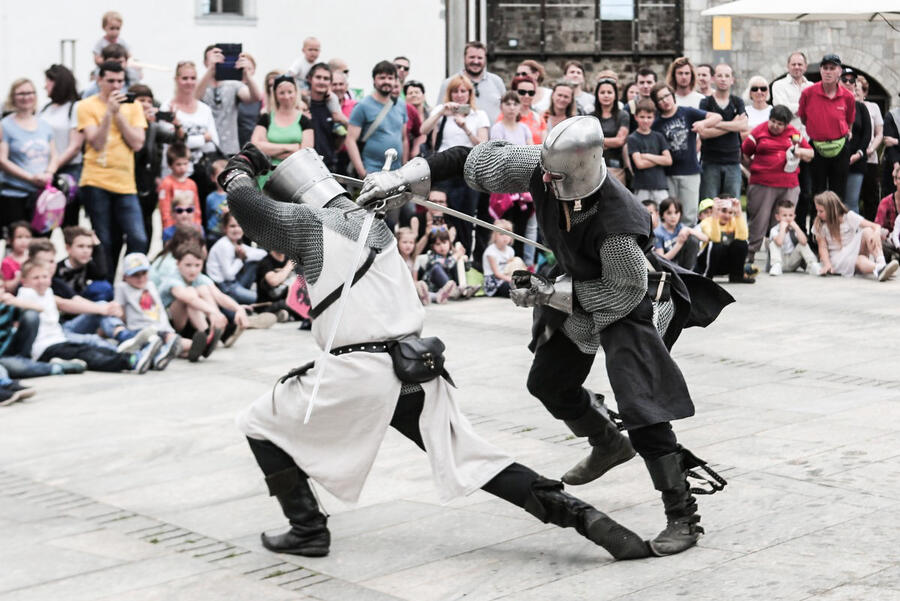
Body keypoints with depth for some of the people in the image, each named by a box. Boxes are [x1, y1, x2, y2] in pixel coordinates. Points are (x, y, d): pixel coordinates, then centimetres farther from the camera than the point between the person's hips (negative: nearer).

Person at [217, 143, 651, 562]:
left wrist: (242, 165, 22)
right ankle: (580, 515, -3)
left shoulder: (309, 222, 0)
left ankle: (308, 530, 11)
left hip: (358, 372, -6)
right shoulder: (372, 218, 17)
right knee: (470, 460, 9)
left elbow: (241, 199, 2)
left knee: (260, 424, 14)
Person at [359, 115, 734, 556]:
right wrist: (399, 180, -21)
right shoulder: (540, 169, -23)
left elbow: (623, 292, -26)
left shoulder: (618, 219, -40)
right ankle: (609, 446, 51)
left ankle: (682, 517, -5)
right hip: (575, 293, 8)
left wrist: (551, 294, -27)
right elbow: (472, 159, -15)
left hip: (626, 305, -8)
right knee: (548, 383, 24)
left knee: (641, 408, -19)